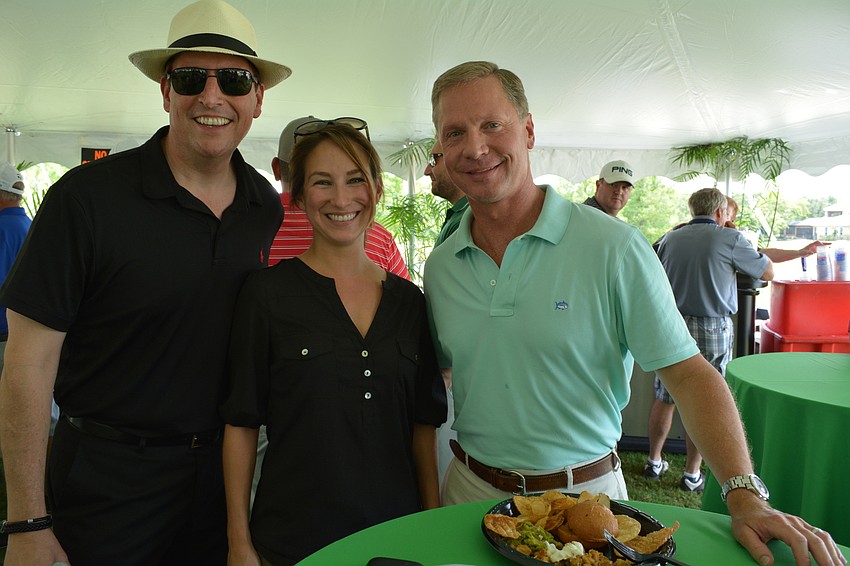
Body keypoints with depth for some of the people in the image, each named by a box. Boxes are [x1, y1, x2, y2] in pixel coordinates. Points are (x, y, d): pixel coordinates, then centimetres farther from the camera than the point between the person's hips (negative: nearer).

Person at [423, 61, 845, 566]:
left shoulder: (614, 249, -15)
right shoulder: (440, 266, -3)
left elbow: (688, 373, -11)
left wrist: (746, 496, -19)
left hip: (585, 491, -3)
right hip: (472, 489, 4)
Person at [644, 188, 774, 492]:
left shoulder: (669, 239, 5)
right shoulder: (730, 239, -5)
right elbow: (768, 272, 8)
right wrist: (746, 249, 20)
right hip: (713, 330, -3)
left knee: (664, 397, 14)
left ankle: (654, 462, 26)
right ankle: (692, 475, 16)